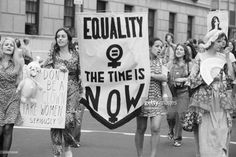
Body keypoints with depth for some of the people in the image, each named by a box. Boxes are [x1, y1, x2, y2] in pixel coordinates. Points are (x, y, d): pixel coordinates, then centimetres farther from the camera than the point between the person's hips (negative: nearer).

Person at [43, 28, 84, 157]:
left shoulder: (75, 55, 8)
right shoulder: (53, 55, 7)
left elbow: (80, 74, 12)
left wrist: (81, 91, 7)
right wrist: (58, 69, -14)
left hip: (72, 91, 0)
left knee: (69, 119, -14)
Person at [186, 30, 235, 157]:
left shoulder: (222, 57, 8)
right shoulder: (200, 57, -1)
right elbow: (192, 80, -3)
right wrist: (207, 75, -14)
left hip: (220, 100, 3)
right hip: (205, 99, -3)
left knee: (222, 132, 1)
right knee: (205, 133, -1)